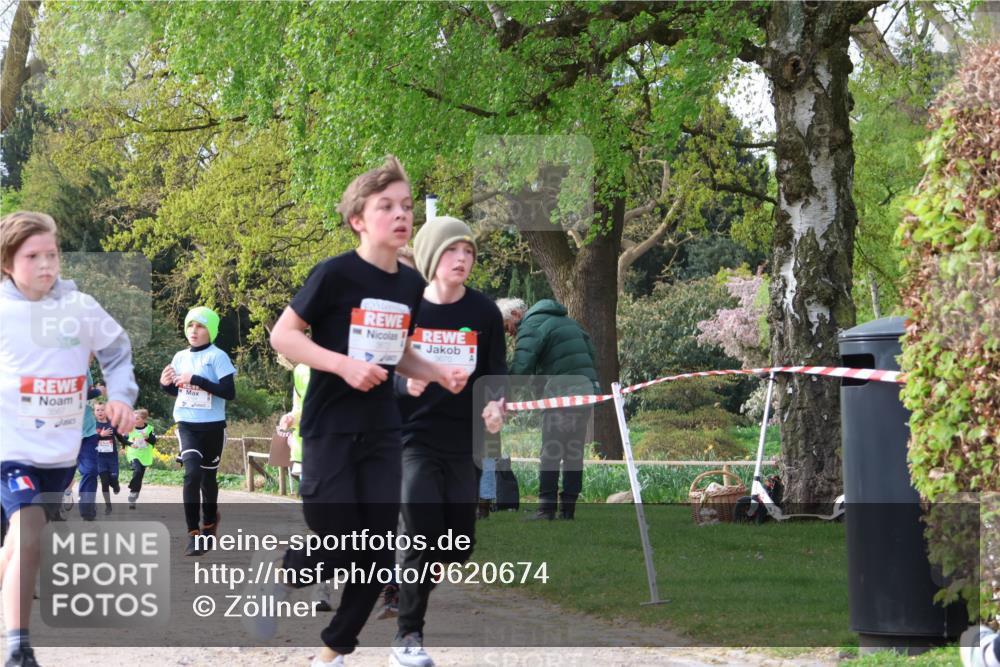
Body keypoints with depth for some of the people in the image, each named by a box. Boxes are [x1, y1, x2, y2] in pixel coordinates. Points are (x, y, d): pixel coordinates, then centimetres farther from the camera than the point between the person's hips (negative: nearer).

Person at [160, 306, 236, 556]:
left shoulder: (217, 357, -8)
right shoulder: (180, 357, 7)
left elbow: (229, 392, -17)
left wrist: (196, 380, -22)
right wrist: (166, 384, -4)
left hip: (212, 426, -2)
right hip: (187, 425, 2)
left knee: (208, 477, 11)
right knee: (192, 473, -17)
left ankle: (209, 527, 34)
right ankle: (193, 535, -15)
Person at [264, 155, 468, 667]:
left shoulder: (411, 284, 6)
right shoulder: (336, 274, -13)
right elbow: (282, 336, -11)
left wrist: (440, 374, 1)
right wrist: (344, 364, -22)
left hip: (382, 431, 6)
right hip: (330, 428, -6)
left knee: (376, 557, 3)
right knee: (335, 549, -9)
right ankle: (278, 580, 23)